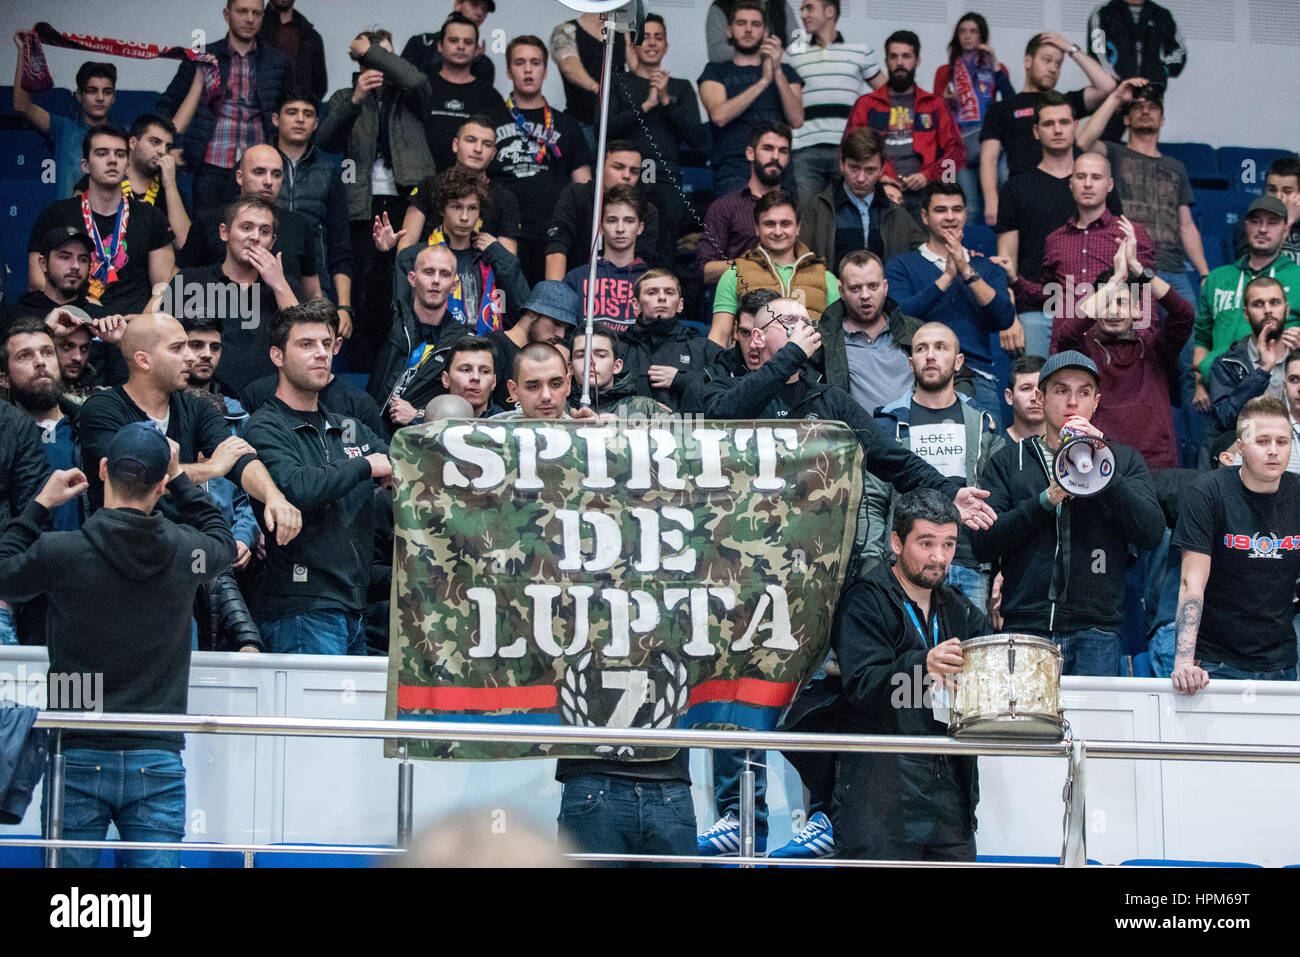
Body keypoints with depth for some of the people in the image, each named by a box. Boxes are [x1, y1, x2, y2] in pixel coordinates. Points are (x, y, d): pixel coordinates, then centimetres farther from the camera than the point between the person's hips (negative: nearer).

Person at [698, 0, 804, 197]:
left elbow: (796, 120, 4)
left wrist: (777, 72, -5)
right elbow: (719, 116, -5)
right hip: (733, 172, -2)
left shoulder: (784, 72, 21)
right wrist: (763, 81, -8)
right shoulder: (716, 72, 16)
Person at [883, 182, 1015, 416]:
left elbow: (1005, 320, 4)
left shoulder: (988, 269, 21)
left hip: (976, 376, 2)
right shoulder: (901, 266, 13)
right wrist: (947, 277, -6)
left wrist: (967, 271, -3)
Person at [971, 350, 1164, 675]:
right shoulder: (1009, 460, 13)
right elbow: (982, 544, 1)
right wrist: (1046, 498, -10)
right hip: (1024, 626, 0)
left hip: (1096, 636, 0)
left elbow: (1151, 535, -1)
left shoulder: (1124, 460, 15)